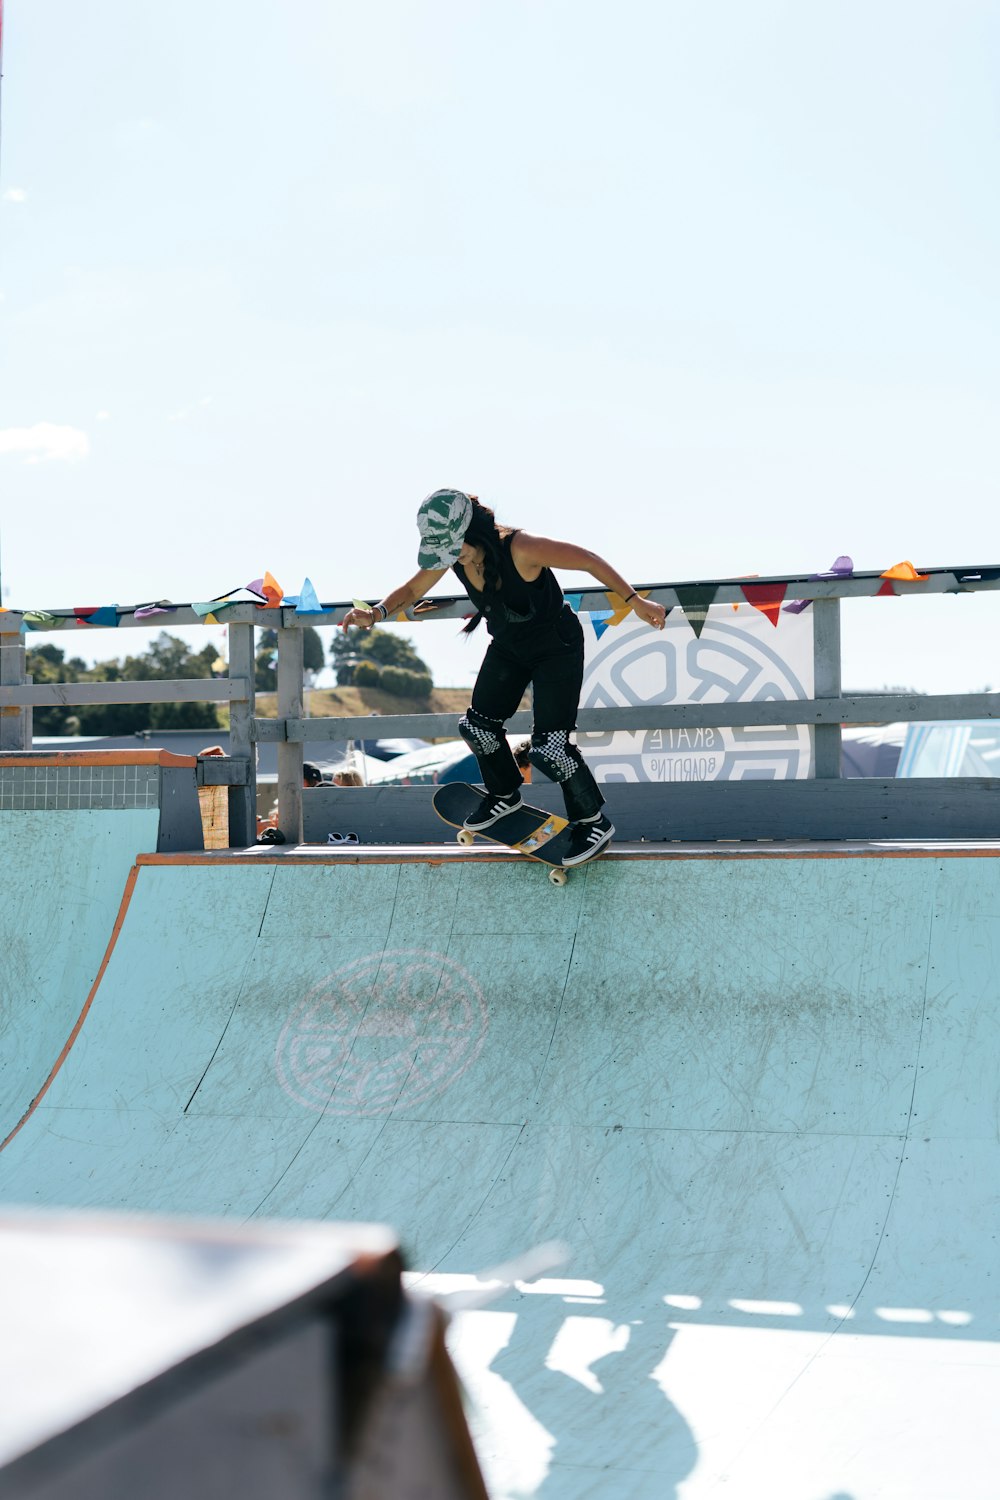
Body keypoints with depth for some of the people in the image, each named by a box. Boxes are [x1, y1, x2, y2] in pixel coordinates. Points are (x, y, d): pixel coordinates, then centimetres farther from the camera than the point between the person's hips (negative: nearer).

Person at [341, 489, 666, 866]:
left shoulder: (519, 549, -35)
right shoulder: (452, 553, -15)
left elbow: (587, 559, -26)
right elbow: (412, 590, 0)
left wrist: (635, 601, -26)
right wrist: (376, 613, -20)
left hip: (556, 647, -7)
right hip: (508, 647, 7)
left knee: (548, 747, -13)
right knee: (476, 725, 10)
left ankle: (593, 822, 9)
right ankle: (504, 794, 38)